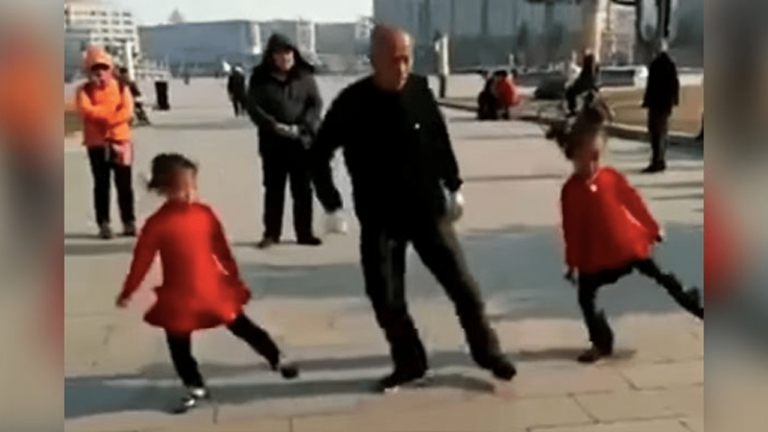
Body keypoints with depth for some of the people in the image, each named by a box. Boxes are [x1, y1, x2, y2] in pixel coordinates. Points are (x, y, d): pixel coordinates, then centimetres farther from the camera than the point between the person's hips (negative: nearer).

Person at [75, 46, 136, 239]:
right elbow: (86, 111, -15)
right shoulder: (84, 90, 3)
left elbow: (128, 112, -8)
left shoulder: (121, 88, 6)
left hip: (120, 140, 1)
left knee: (125, 184, 4)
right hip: (97, 143, -1)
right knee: (101, 184, 1)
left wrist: (102, 115, -20)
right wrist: (112, 111, -18)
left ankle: (129, 222, 12)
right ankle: (103, 224, 5)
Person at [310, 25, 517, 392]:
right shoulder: (352, 102, -12)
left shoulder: (420, 90, -7)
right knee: (385, 297, 4)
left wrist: (453, 186, 11)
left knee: (461, 284, 5)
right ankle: (409, 363, 25)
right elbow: (319, 155, -3)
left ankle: (489, 354, 23)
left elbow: (440, 141, 8)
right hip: (379, 218, 0)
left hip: (428, 209, 1)